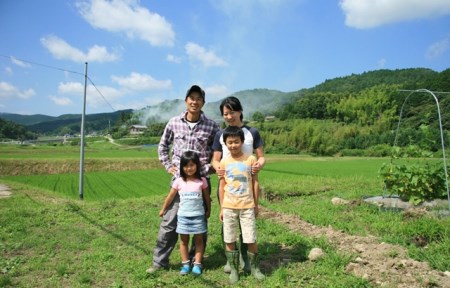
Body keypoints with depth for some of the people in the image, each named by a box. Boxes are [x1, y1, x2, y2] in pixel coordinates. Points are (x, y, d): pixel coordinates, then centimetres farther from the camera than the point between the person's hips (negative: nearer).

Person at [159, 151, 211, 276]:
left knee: (199, 240, 6)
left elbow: (207, 198, 6)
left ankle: (197, 264, 15)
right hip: (183, 216, 1)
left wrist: (208, 211, 13)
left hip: (198, 215, 0)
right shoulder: (179, 181, -4)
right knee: (184, 240, 9)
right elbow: (170, 197, 6)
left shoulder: (202, 181, -5)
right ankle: (185, 264, 20)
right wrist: (163, 210, 13)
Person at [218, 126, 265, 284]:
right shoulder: (224, 162, 0)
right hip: (229, 207, 1)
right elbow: (222, 186, 4)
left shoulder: (250, 159, -3)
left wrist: (256, 205, 4)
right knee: (229, 240, 8)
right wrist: (221, 208, 3)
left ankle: (254, 268, 25)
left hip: (247, 206, -1)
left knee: (251, 240, 4)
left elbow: (255, 183, 2)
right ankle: (234, 269, 24)